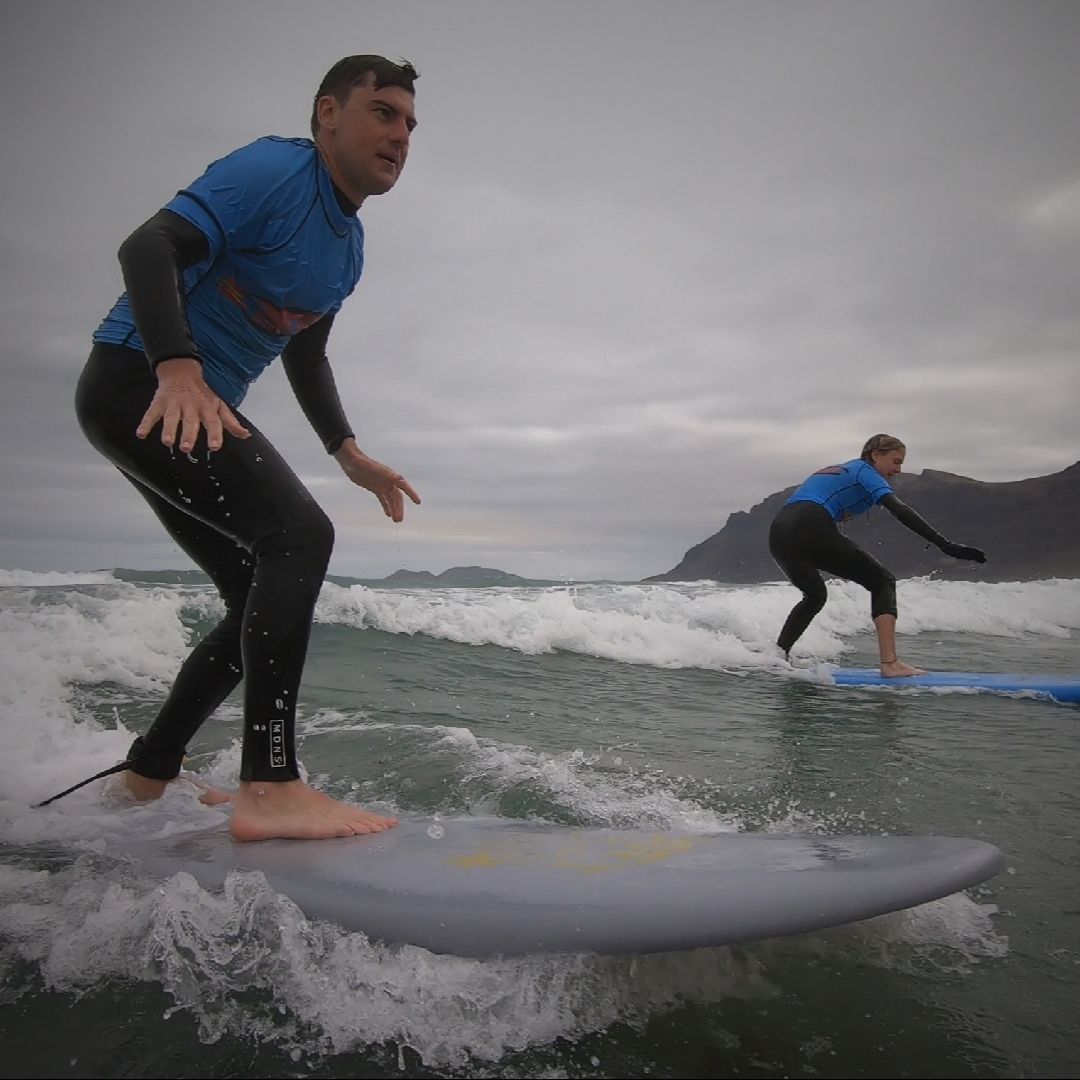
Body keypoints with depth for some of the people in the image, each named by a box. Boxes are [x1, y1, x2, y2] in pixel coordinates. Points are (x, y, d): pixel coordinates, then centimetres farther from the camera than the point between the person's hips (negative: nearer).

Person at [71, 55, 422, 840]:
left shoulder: (350, 246, 14)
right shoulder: (275, 172, -12)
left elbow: (305, 353, 23)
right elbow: (149, 246, -24)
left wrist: (347, 451, 13)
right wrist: (178, 367, -41)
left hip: (198, 410, 9)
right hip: (139, 384, -9)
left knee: (265, 605, 7)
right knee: (301, 534, -27)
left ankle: (147, 775, 22)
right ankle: (270, 787, -27)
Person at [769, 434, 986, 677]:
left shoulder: (839, 471, 33)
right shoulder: (865, 471, 8)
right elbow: (900, 511, -7)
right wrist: (945, 545, -13)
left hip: (779, 532, 8)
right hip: (810, 530, -8)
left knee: (814, 596, 31)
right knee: (882, 582, 3)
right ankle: (890, 663, -10)